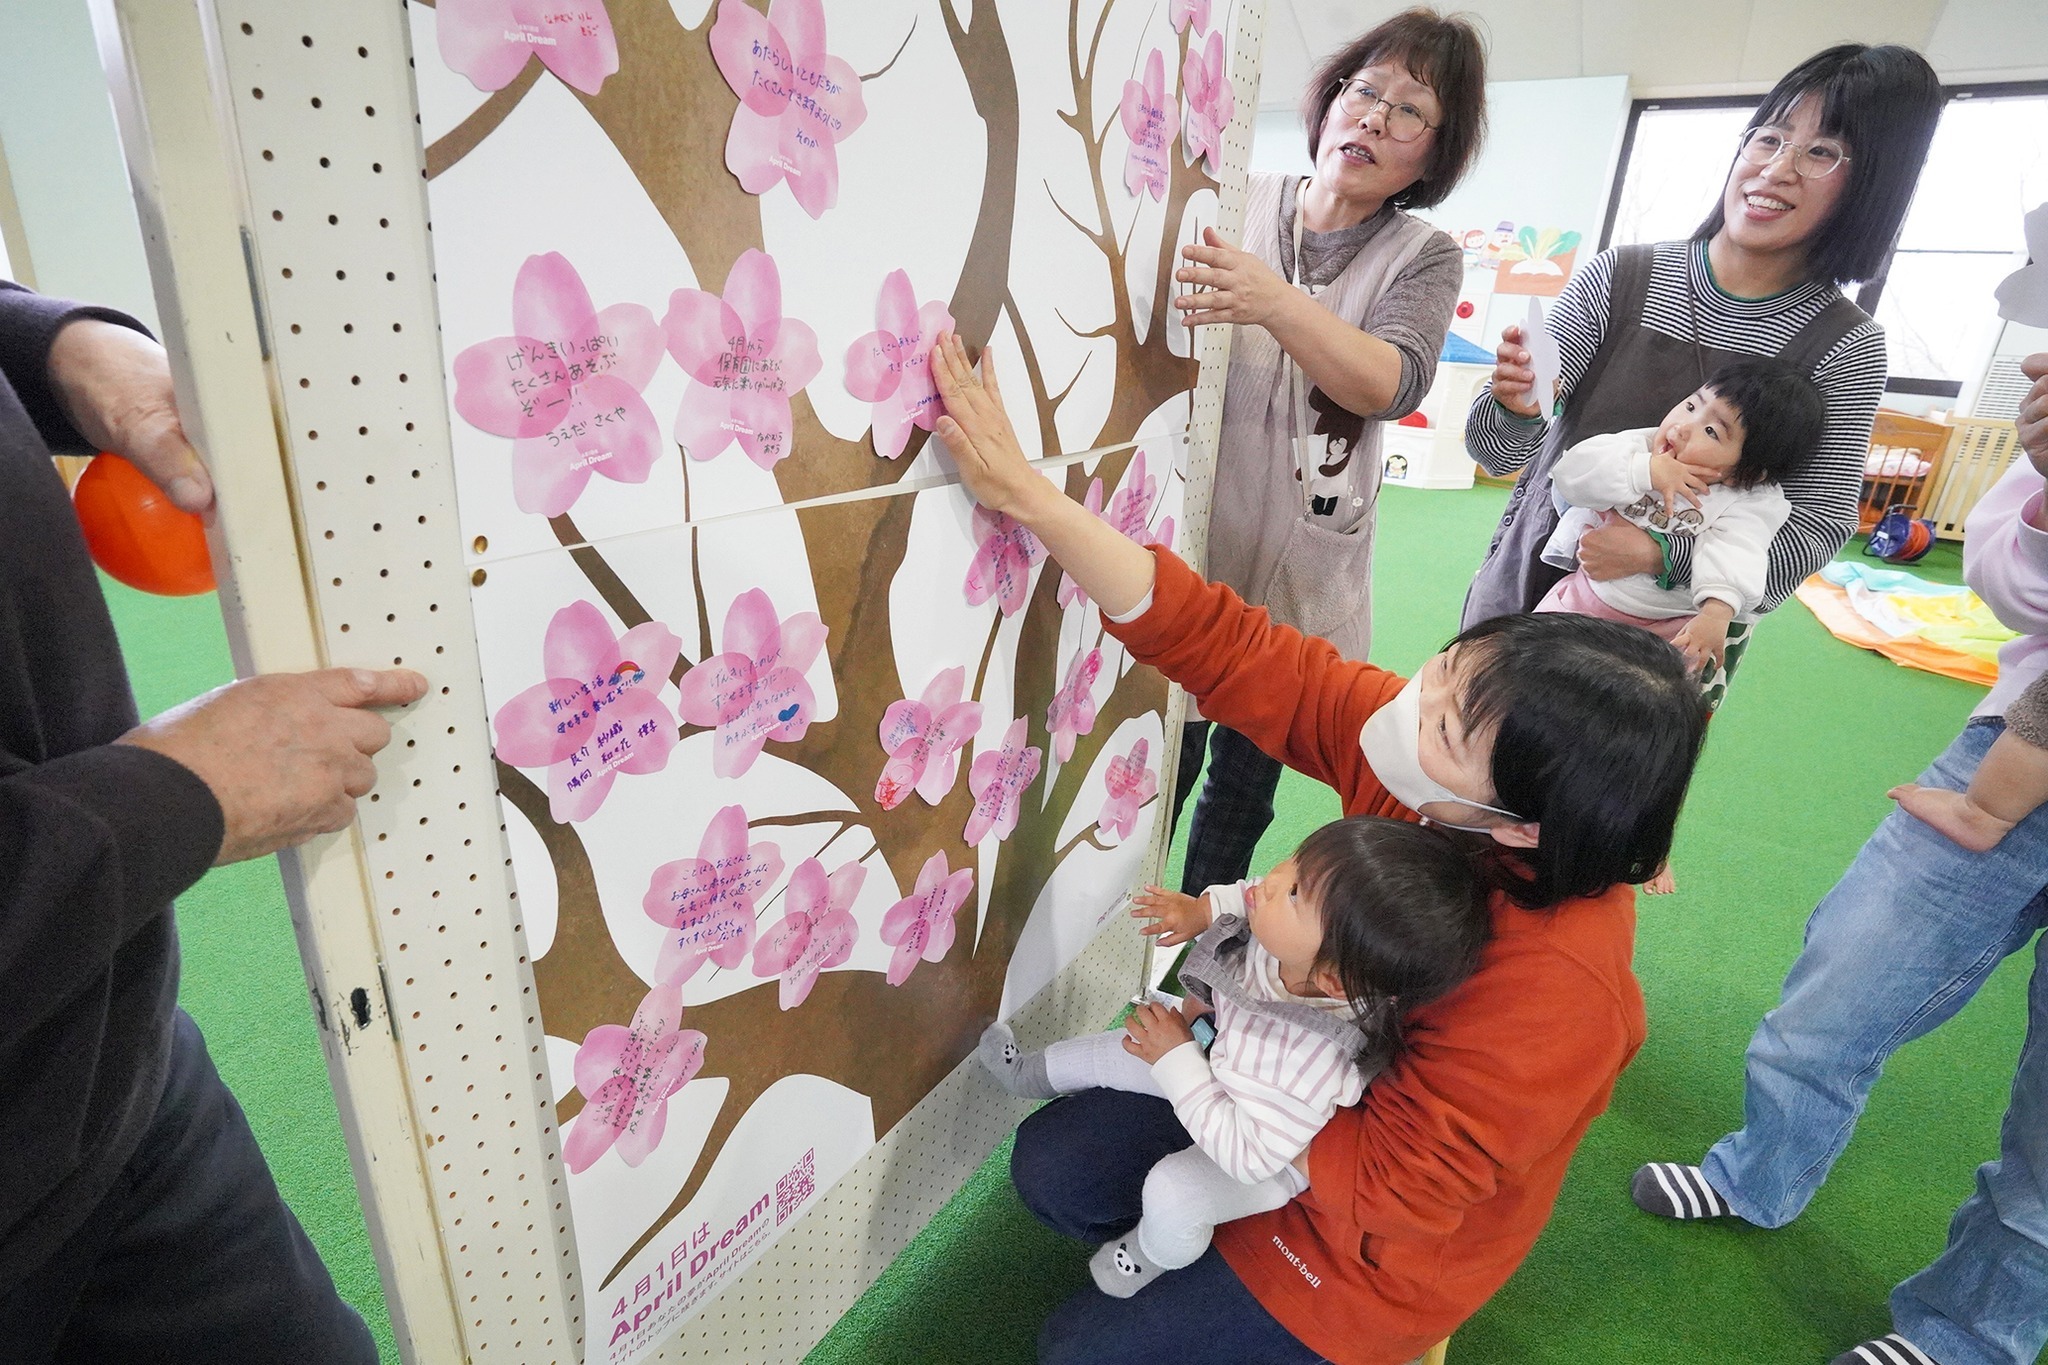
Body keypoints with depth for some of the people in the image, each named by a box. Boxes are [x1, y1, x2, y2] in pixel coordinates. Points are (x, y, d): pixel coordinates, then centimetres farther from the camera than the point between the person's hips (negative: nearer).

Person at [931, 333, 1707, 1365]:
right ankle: (1203, 1277, 28)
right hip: (1319, 1099, 6)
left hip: (1386, 1243, -5)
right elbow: (1229, 651, -26)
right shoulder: (1403, 748, -24)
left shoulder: (1549, 990, -38)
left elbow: (1386, 1189, -29)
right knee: (1051, 1163, 7)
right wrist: (1023, 492, -31)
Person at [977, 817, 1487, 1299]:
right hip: (1214, 1050, 6)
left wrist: (1176, 1061, -32)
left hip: (1272, 1156, -6)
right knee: (1111, 1050, 14)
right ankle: (1030, 1073, 48)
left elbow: (1248, 1156, -35)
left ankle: (1146, 1259, 19)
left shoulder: (1312, 1064, -49)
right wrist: (1204, 908, -21)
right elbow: (1251, 896, -8)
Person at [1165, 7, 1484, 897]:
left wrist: (1276, 302, -31)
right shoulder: (1234, 204, 3)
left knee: (1246, 778, 10)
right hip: (1185, 544, 0)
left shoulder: (1424, 258, 3)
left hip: (1300, 570, 1)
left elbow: (1391, 385, -15)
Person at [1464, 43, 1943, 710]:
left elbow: (1819, 526, -10)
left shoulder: (1847, 347, -6)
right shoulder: (1620, 277, -8)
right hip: (1530, 586, 0)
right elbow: (1497, 453, -10)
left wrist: (1662, 555, -26)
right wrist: (1514, 410, -33)